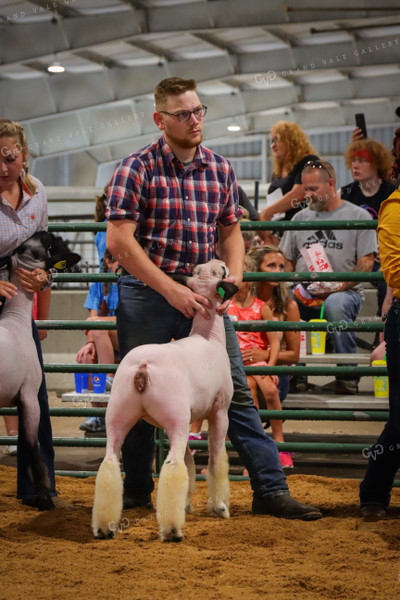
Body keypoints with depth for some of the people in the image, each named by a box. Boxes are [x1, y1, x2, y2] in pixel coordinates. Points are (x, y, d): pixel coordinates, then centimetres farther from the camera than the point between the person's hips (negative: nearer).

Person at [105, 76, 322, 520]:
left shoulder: (221, 170, 7)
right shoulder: (137, 168, -7)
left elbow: (230, 231, 17)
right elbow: (119, 241, -13)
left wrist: (234, 273, -4)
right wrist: (172, 291, -18)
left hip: (202, 293, 3)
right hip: (146, 291, -3)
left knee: (236, 391, 0)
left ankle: (271, 489, 3)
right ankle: (136, 491, 22)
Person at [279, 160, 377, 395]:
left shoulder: (358, 216, 6)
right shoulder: (300, 218, 19)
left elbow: (366, 262, -1)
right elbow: (287, 261, 20)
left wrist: (339, 285, -17)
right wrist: (296, 289, -1)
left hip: (345, 291, -4)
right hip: (304, 294, 4)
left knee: (336, 304, -40)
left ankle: (347, 375, -28)